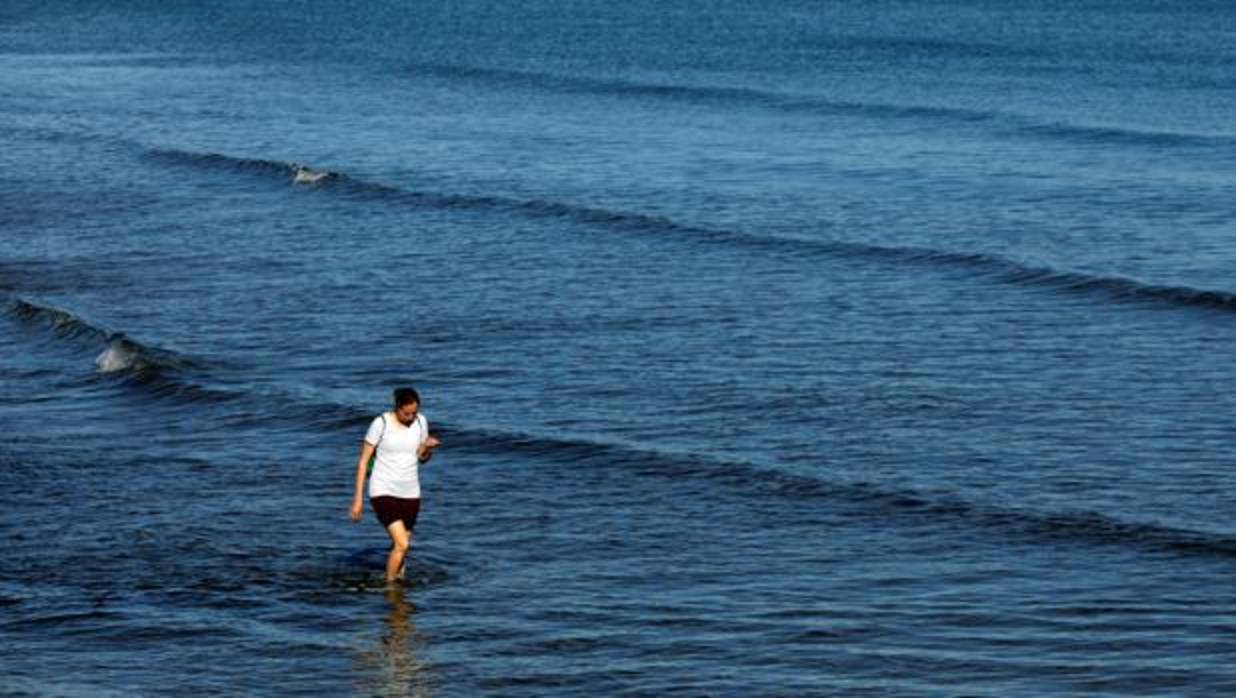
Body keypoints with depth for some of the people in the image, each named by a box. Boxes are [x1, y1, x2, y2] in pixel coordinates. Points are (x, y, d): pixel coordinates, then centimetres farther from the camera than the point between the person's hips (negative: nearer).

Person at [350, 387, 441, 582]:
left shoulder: (421, 421, 0)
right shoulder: (380, 424, -15)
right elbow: (363, 460, -8)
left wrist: (429, 447, -13)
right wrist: (358, 498, -9)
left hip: (409, 493, 5)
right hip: (383, 492, -5)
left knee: (401, 546, 10)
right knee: (402, 544, -16)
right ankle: (388, 587, 2)